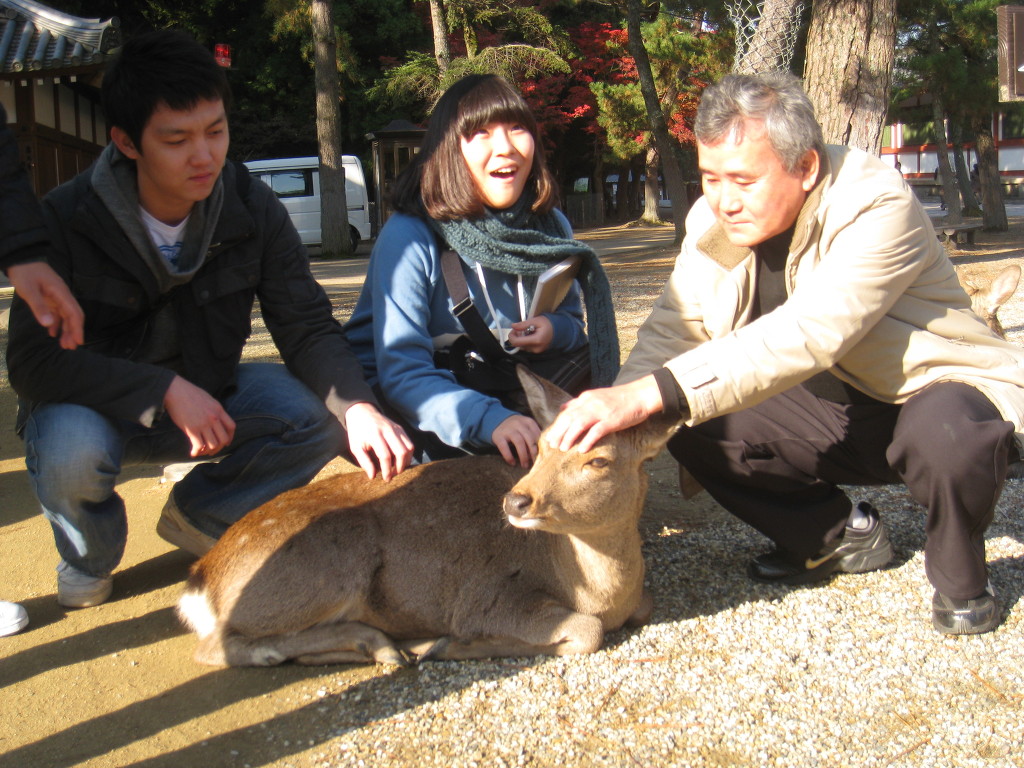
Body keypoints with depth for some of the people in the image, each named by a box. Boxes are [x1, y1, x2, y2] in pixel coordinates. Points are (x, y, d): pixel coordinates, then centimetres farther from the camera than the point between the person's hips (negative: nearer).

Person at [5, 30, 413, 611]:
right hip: (93, 404, -2)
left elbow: (308, 328, -15)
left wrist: (358, 406, -36)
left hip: (208, 395, 3)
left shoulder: (254, 211, -13)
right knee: (70, 451, -37)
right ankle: (89, 560, 1)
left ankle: (199, 517, 3)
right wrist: (167, 391, -34)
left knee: (319, 416, -24)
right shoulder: (66, 219, -21)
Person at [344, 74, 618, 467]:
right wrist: (488, 419, -45)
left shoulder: (551, 227, -2)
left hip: (497, 392, 6)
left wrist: (558, 331, -17)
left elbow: (573, 323, 10)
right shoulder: (409, 236, -21)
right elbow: (401, 373, -28)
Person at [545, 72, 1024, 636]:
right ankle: (839, 534, 9)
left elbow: (806, 335, -42)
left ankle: (961, 576, -5)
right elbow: (668, 335, -7)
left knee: (949, 432, -39)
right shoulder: (713, 222, -8)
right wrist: (612, 417, -28)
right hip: (839, 407, 6)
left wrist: (651, 393, -51)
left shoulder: (877, 207, -28)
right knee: (691, 427, -15)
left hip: (944, 390, -6)